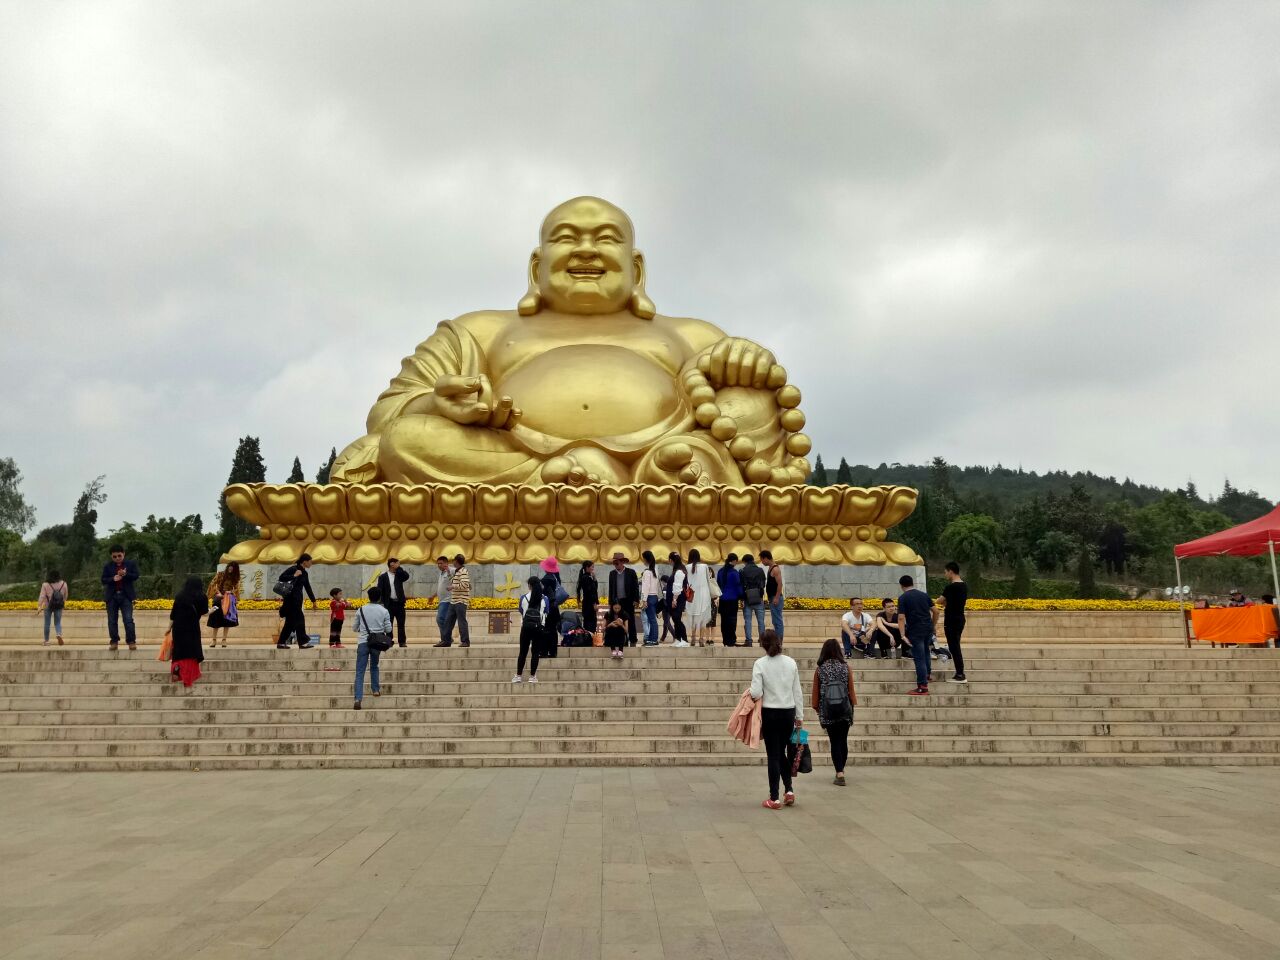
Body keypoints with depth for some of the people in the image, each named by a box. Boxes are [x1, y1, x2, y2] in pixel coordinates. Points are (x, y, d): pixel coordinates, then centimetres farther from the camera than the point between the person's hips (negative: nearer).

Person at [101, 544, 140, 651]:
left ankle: (131, 642, -7)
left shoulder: (131, 564, 6)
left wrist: (125, 574, -19)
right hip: (112, 596, 2)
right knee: (112, 621, 4)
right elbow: (103, 580, 2)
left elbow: (136, 575, -2)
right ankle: (114, 642, 11)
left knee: (128, 619, -7)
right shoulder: (108, 567, 8)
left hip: (126, 596, -2)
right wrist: (113, 579, -18)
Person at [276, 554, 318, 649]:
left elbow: (308, 588, 20)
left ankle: (281, 643, 10)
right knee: (299, 619, -8)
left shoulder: (304, 573, 15)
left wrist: (313, 600, 21)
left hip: (298, 599, 9)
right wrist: (294, 576, -23)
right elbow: (281, 578, -18)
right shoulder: (293, 569, -9)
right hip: (291, 598, -9)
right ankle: (303, 642, -4)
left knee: (291, 621, 7)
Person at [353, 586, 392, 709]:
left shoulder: (361, 610, 3)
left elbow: (355, 628, 10)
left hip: (363, 643, -1)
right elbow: (388, 629, 1)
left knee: (360, 672, -4)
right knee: (374, 666, 27)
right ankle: (376, 689, 28)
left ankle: (358, 699, -15)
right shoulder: (384, 611, 0)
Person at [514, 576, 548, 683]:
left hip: (526, 626, 0)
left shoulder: (524, 598, -1)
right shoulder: (544, 599, -1)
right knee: (535, 652, 4)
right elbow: (546, 614, 6)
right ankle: (532, 676, 4)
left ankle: (519, 675, 9)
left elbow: (521, 613, 7)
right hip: (539, 627, 0)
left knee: (523, 652, 7)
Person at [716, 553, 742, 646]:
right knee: (732, 620, -2)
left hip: (722, 599, 6)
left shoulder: (721, 571, 7)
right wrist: (741, 597, 2)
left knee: (724, 620, 9)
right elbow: (738, 586, -8)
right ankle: (731, 641, -4)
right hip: (732, 599, -6)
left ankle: (725, 640, 12)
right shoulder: (734, 572, -12)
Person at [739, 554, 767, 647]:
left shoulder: (742, 572, -2)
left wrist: (741, 599, -1)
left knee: (747, 620, 2)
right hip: (759, 598, 1)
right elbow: (763, 584, 9)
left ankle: (749, 640, -3)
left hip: (747, 599, -1)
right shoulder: (760, 571, 3)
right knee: (760, 620, 4)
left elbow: (740, 586, -3)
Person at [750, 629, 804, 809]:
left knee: (773, 755, 5)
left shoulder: (761, 664, -10)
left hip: (770, 713, -3)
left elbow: (756, 693, -16)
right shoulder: (791, 662, 0)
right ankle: (789, 790, 9)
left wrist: (753, 694, 7)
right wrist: (799, 716, 12)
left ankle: (774, 799, 8)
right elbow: (797, 692, 4)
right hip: (788, 713, 3)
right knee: (781, 753, 19)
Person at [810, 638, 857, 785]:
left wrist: (816, 708, 12)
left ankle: (839, 773, -5)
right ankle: (841, 770, 24)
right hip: (844, 710, 1)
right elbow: (851, 690, 0)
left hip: (827, 712, -1)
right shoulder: (846, 667, -2)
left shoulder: (819, 669, -4)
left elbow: (815, 692, 0)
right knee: (843, 740, 13)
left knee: (835, 741, 4)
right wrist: (852, 707, 10)